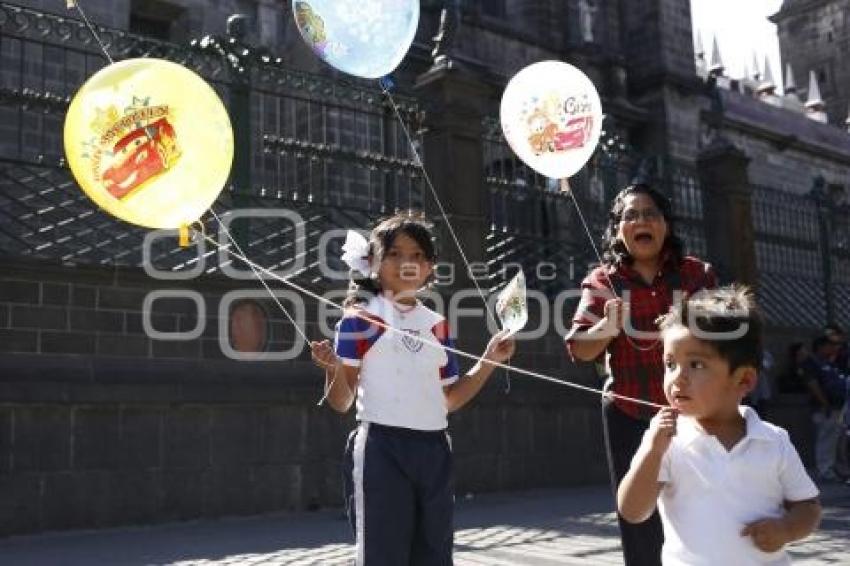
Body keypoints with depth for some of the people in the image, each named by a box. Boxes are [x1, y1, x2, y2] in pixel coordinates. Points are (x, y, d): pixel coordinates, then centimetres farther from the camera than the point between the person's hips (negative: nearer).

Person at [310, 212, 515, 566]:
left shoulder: (437, 325, 12)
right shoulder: (359, 318, -4)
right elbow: (341, 402, -5)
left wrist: (489, 361, 9)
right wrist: (334, 369, -25)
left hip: (434, 450, 6)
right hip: (380, 449, -5)